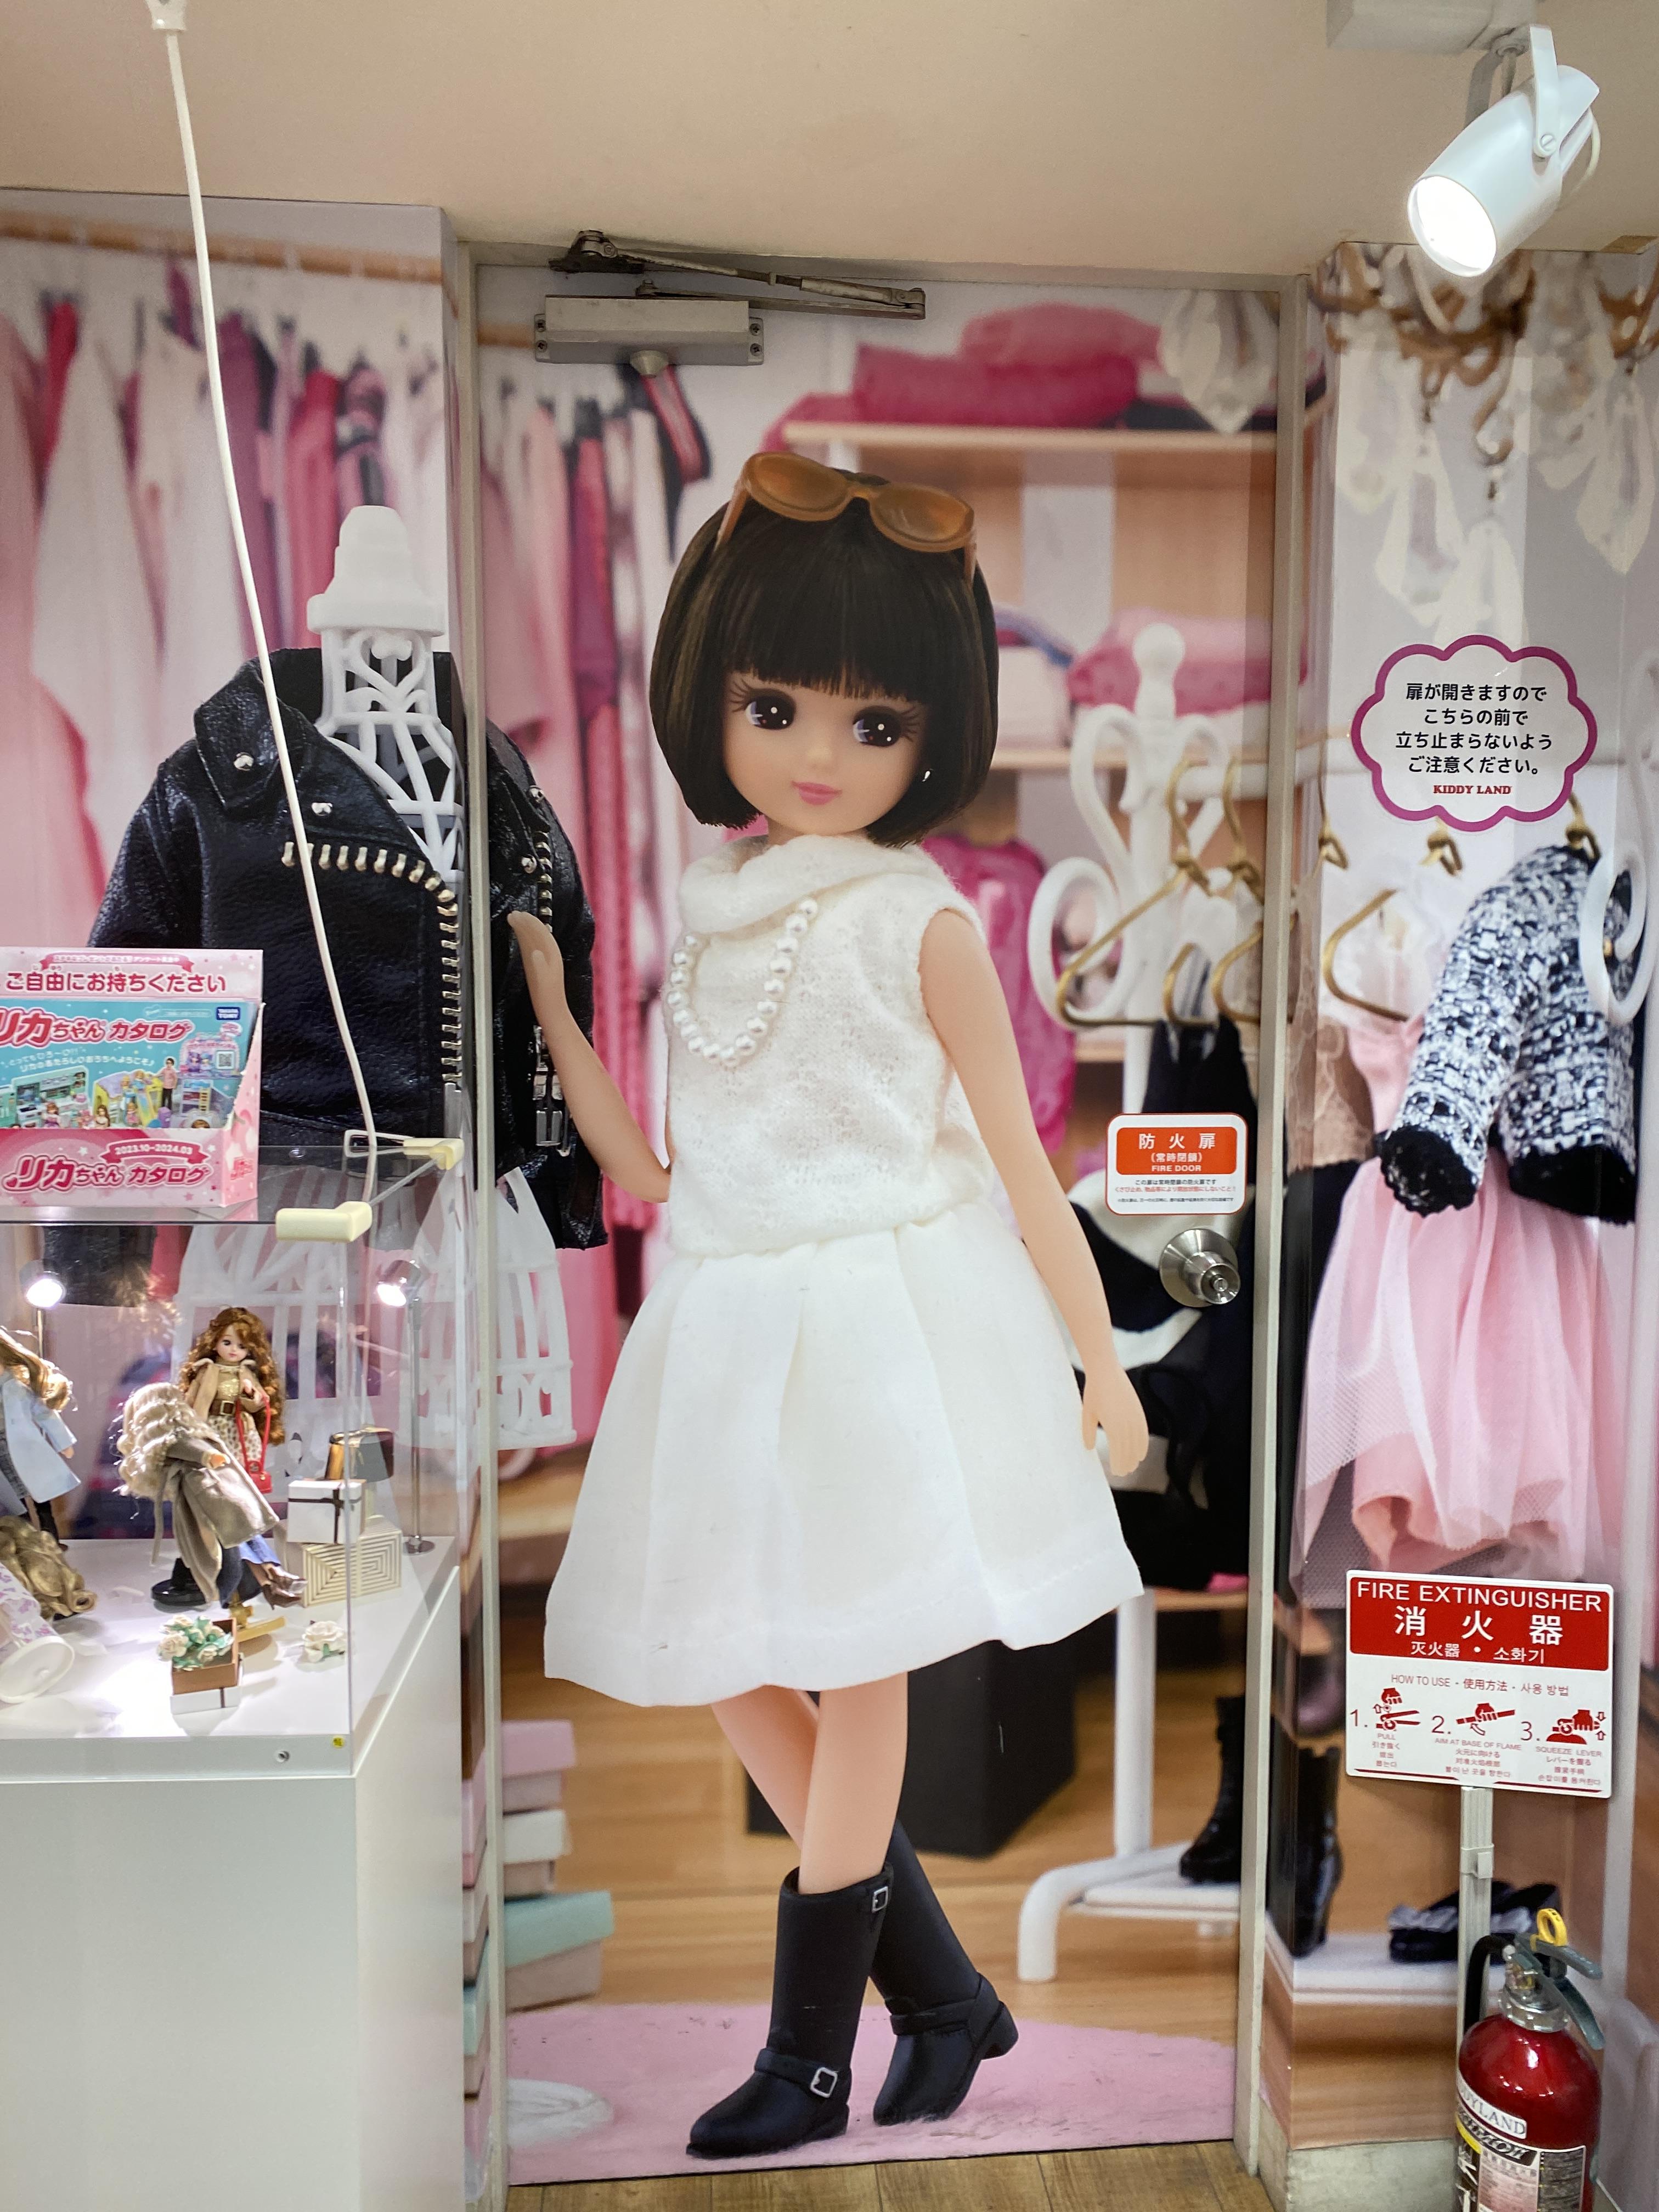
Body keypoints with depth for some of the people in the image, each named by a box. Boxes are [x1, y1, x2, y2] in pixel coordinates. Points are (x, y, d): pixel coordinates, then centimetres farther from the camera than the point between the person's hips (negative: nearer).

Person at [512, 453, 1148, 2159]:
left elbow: (1019, 1158, -3)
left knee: (853, 1665, 3)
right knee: (730, 1666, 10)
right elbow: (655, 1172, 10)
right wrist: (544, 994, 5)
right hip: (732, 1324, 6)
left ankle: (811, 2051, 25)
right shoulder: (708, 907, 9)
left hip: (885, 1324, -6)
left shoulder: (916, 919, -5)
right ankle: (939, 1985, 29)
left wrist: (1101, 1363, -1)